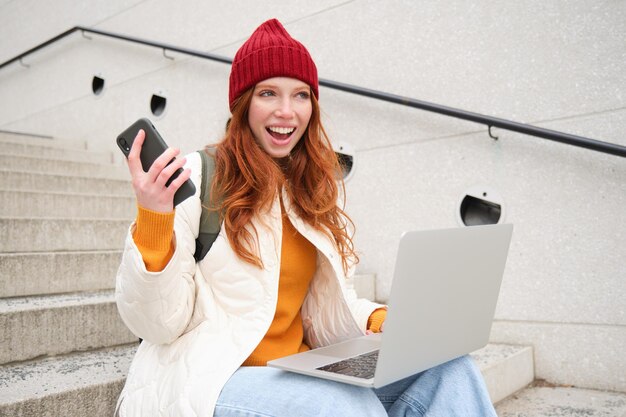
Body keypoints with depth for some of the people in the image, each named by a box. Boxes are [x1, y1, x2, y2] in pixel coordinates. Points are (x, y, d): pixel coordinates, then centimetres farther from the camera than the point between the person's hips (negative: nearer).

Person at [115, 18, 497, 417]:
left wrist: (381, 321, -7)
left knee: (448, 368, -15)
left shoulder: (314, 191, 10)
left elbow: (323, 309, 12)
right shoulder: (196, 178, -9)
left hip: (294, 372, 6)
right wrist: (153, 222, -25)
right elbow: (159, 324, -10)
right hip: (203, 381, -5)